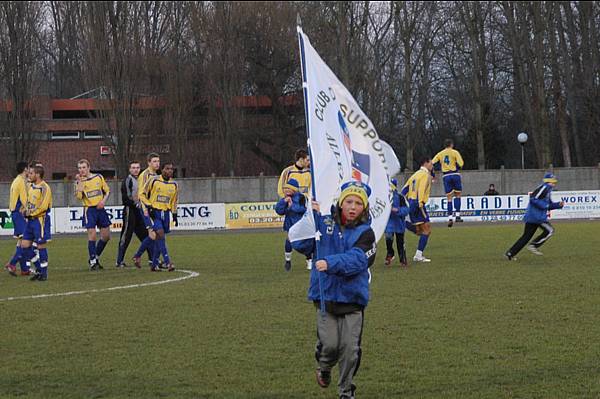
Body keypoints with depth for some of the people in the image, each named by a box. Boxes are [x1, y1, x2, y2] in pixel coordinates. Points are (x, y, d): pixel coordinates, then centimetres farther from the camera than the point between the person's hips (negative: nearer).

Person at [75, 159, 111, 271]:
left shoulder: (99, 177, 5)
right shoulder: (80, 181, -2)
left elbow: (107, 191, 12)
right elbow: (79, 196, -17)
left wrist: (103, 201, -5)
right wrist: (79, 182, -20)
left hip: (100, 209, 4)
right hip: (89, 210, -4)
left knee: (106, 236, 5)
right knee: (92, 235, -12)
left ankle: (96, 257, 23)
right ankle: (92, 262, -4)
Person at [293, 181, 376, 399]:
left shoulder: (365, 233, -2)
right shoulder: (325, 224, 3)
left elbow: (357, 259, -18)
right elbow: (300, 244, -4)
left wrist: (331, 263, -32)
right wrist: (311, 217, -14)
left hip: (352, 297, 0)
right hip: (325, 296, 0)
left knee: (350, 348, 2)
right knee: (329, 344, -5)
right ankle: (323, 367, 29)